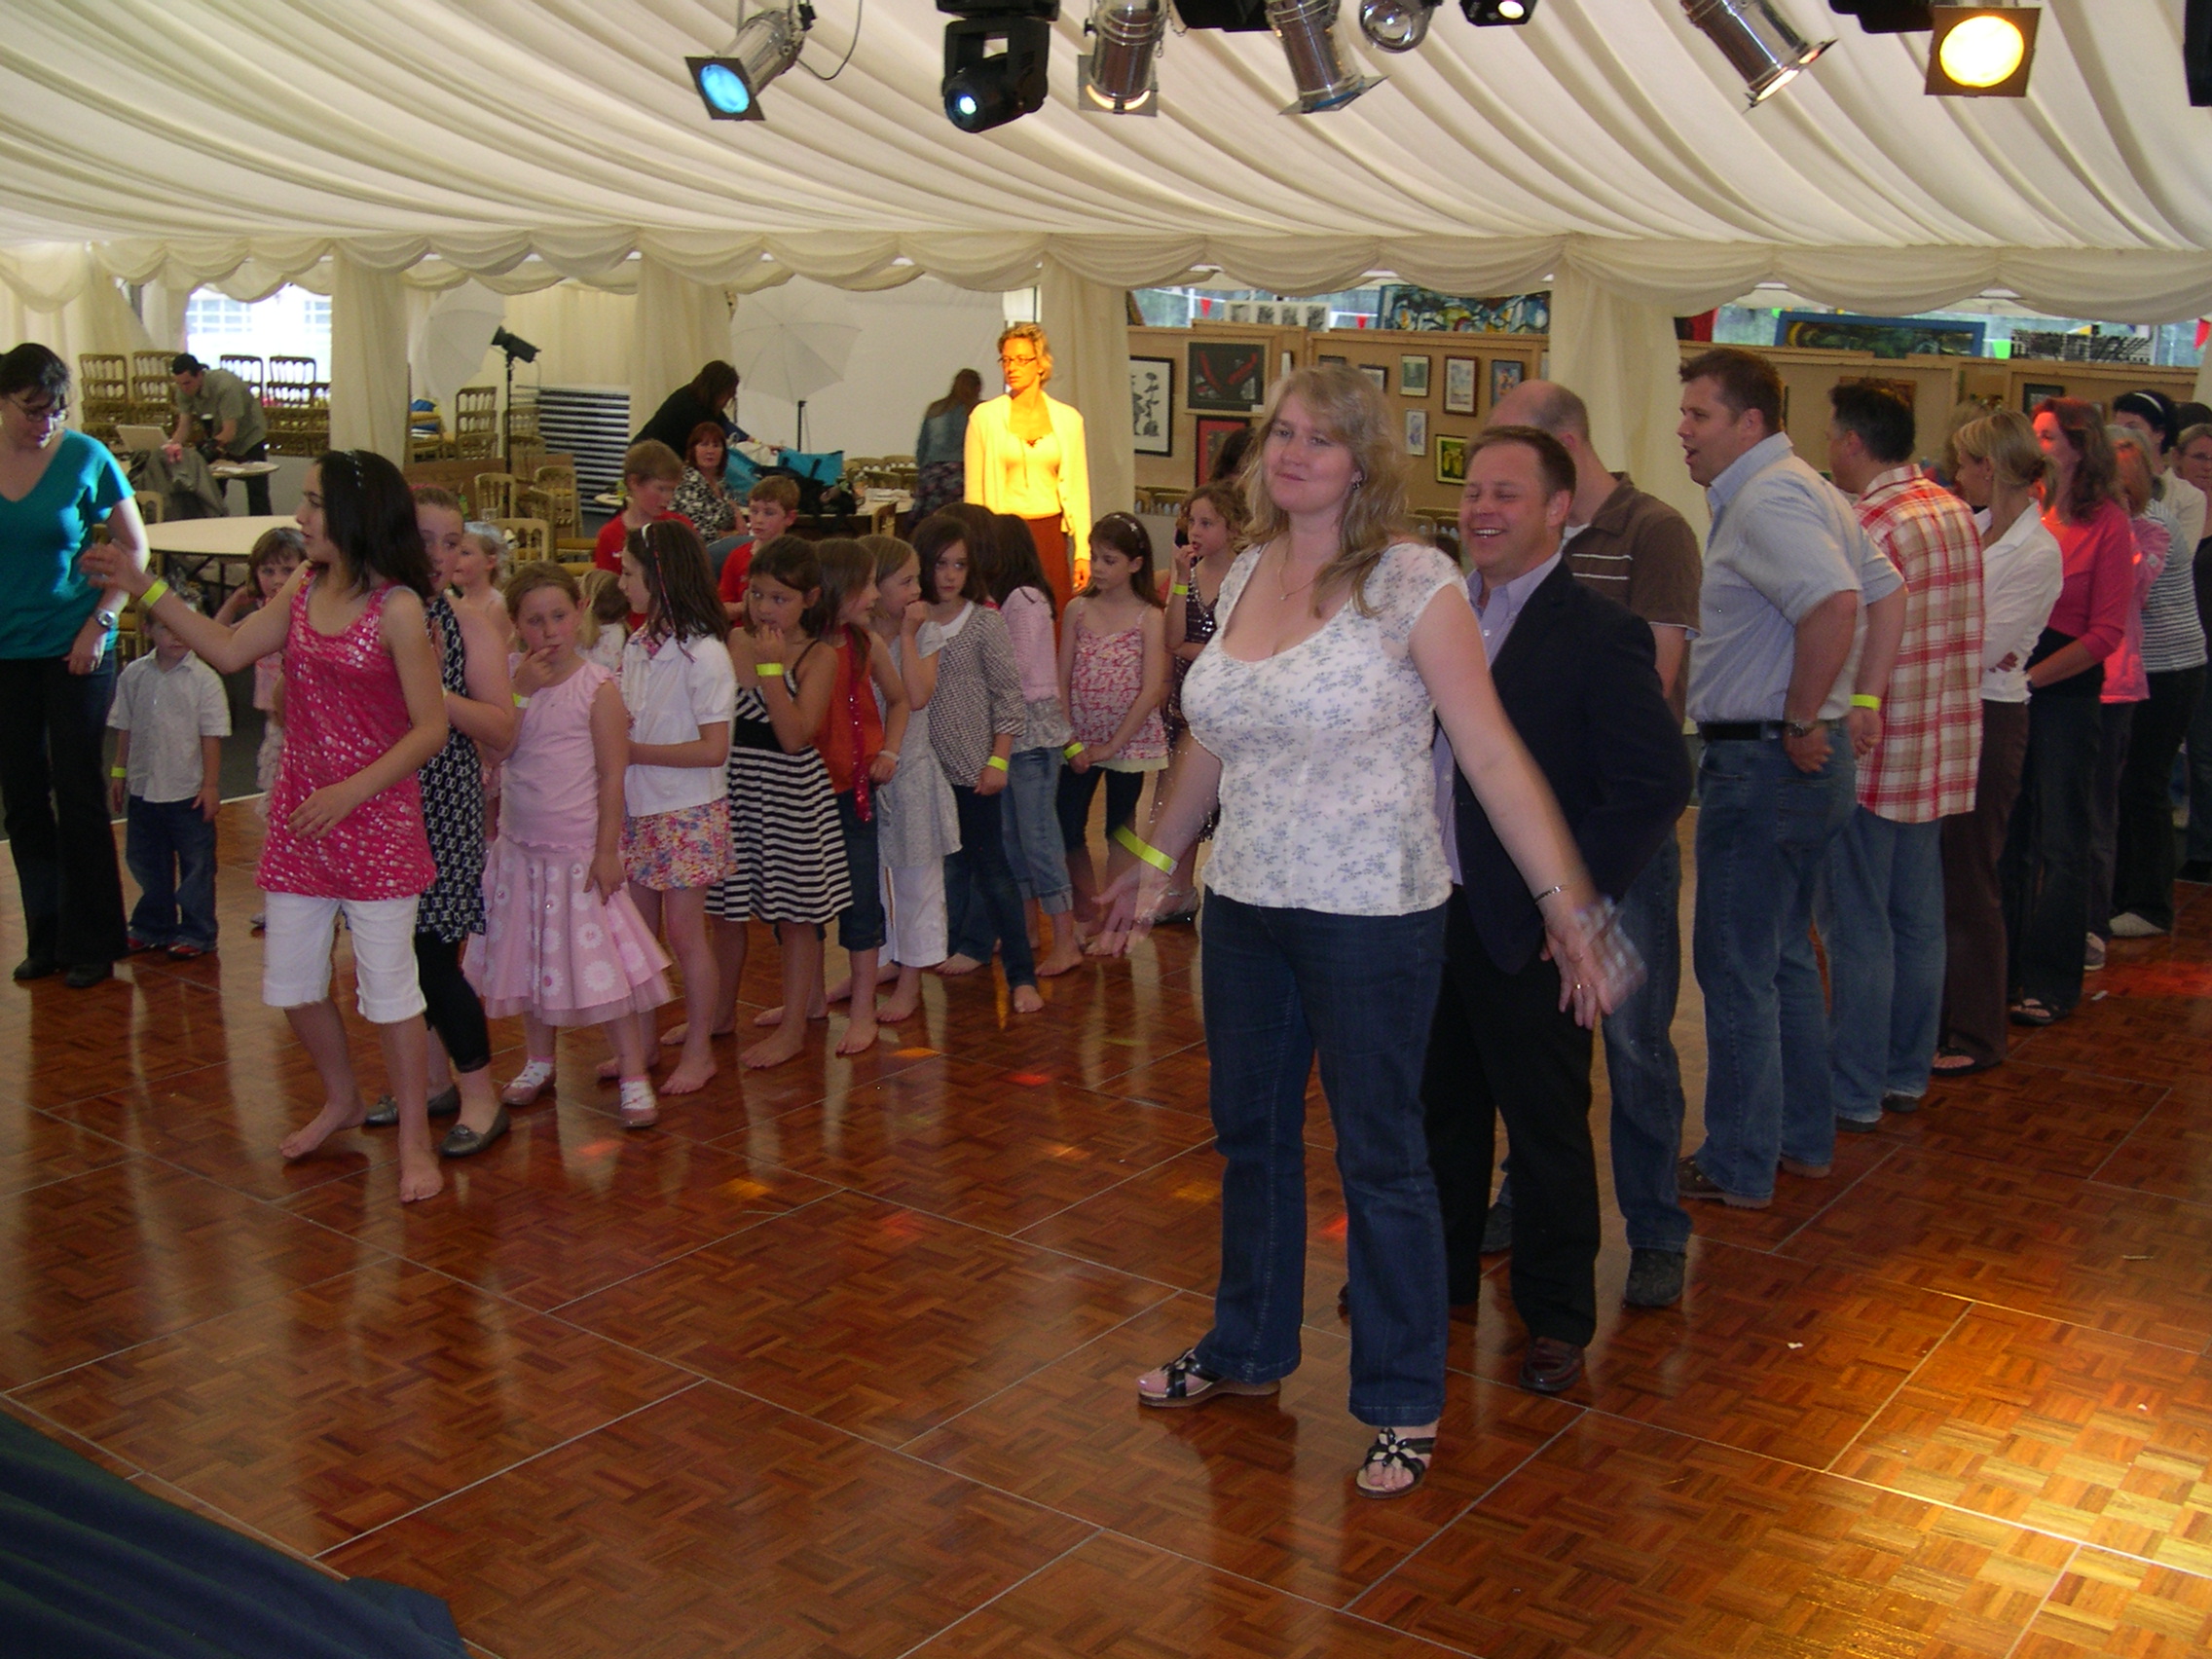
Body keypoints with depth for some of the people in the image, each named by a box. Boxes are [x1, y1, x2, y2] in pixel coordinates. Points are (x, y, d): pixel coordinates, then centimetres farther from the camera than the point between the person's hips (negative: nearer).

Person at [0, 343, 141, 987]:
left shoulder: (86, 458, -8)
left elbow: (134, 549, 0)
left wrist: (100, 623, -8)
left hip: (74, 649, -3)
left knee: (78, 793, 1)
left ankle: (91, 943, 13)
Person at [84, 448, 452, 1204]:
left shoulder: (398, 609, -16)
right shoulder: (304, 590, 5)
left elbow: (430, 728, -16)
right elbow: (228, 650, 12)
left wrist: (351, 790, -22)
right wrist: (144, 587, 10)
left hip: (376, 821, -7)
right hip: (299, 818, 7)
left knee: (388, 985, -1)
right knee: (290, 982, 14)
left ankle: (414, 1139, 14)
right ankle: (342, 1101, 37)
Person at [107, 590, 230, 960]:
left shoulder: (204, 679, -9)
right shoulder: (134, 676, 2)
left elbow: (212, 735, -8)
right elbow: (124, 728, 9)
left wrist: (211, 784, -10)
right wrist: (119, 772, 9)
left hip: (189, 790, -4)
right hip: (143, 788, 4)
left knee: (196, 863, 4)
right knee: (145, 860, 15)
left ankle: (195, 933, 14)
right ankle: (152, 927, 29)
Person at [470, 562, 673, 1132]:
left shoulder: (597, 689, -11)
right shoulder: (511, 680, 3)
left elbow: (612, 776, -11)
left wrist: (607, 850, -13)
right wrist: (522, 690, -17)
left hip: (579, 849, -5)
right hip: (520, 847, 5)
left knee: (601, 962, -4)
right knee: (529, 957, 16)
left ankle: (633, 1074, 4)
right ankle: (538, 1061, 32)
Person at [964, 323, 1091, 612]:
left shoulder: (1068, 419, 6)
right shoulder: (985, 416, 2)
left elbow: (1078, 490, 8)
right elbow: (974, 490, 4)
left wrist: (1083, 552, 3)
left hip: (1051, 534, 2)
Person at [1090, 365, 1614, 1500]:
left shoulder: (1412, 583, -12)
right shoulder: (1245, 573, 6)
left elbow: (1493, 755, -14)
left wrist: (1566, 905, -18)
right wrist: (1155, 861, 24)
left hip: (1371, 912, -6)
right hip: (1245, 901, 6)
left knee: (1379, 1156, 5)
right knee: (1250, 1130, 18)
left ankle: (1402, 1406, 22)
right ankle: (1248, 1350, 39)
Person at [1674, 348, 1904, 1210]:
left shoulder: (1764, 501, -17)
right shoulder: (1805, 490, 15)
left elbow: (1833, 603, -33)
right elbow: (1886, 593, 20)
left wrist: (1800, 721, -23)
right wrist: (1859, 705, 14)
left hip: (1759, 762, -10)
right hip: (1804, 761, 10)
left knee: (1736, 968, 0)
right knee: (1784, 958, 19)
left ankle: (1739, 1165, 10)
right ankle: (1805, 1138, 30)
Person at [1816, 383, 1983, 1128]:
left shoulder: (1864, 526, -18)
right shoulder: (1956, 513, 9)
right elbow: (1964, 629, 15)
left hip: (1871, 755, -9)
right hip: (1944, 754, 9)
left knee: (1857, 929, -1)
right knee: (1918, 920, 16)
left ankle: (1853, 1095, 6)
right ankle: (1907, 1074, 27)